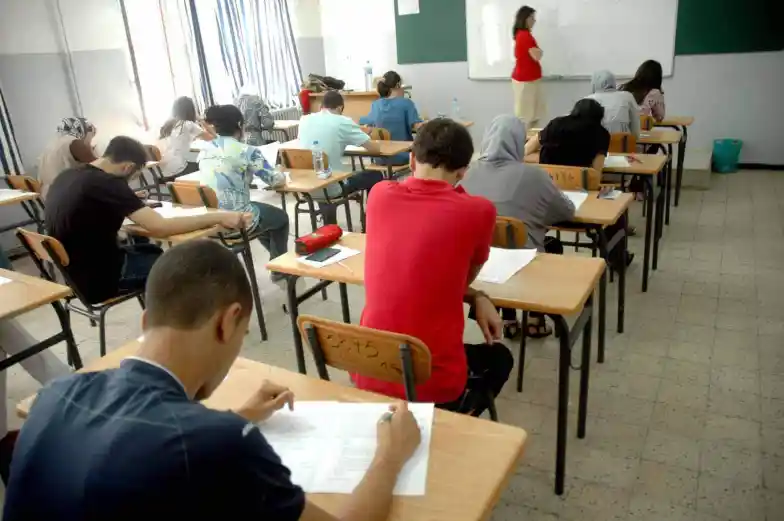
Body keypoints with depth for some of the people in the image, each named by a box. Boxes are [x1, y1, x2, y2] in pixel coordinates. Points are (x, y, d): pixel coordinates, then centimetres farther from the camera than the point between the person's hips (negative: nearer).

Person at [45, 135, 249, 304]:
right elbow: (160, 227, -30)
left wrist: (129, 202, 18)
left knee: (151, 251, 25)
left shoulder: (68, 176, 3)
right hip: (99, 280, -9)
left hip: (74, 273, 9)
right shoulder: (106, 184, -25)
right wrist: (218, 217, -26)